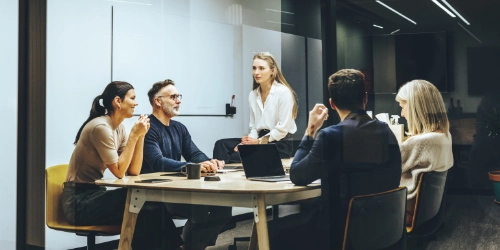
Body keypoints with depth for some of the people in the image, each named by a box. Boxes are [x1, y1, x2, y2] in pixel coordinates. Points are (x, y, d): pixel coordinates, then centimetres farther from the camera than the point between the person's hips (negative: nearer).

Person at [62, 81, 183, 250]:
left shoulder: (119, 128, 7)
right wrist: (134, 135, -18)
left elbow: (133, 171, 2)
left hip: (93, 195, 8)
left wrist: (140, 135, -6)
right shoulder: (101, 127, -19)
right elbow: (119, 172, -19)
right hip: (79, 201, -8)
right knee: (144, 210, -20)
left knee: (153, 204, -11)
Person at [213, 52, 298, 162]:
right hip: (259, 140, 7)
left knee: (236, 157, -29)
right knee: (221, 144, -16)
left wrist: (258, 141, -13)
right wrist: (248, 141, -8)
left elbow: (283, 129, -12)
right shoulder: (253, 95, 13)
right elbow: (254, 127, 13)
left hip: (280, 145, -6)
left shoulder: (283, 92, -8)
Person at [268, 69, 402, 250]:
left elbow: (297, 176, -7)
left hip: (340, 229, -7)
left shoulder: (330, 135, -20)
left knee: (274, 230, 13)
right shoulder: (387, 132, -2)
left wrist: (310, 130, -2)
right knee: (305, 209, 30)